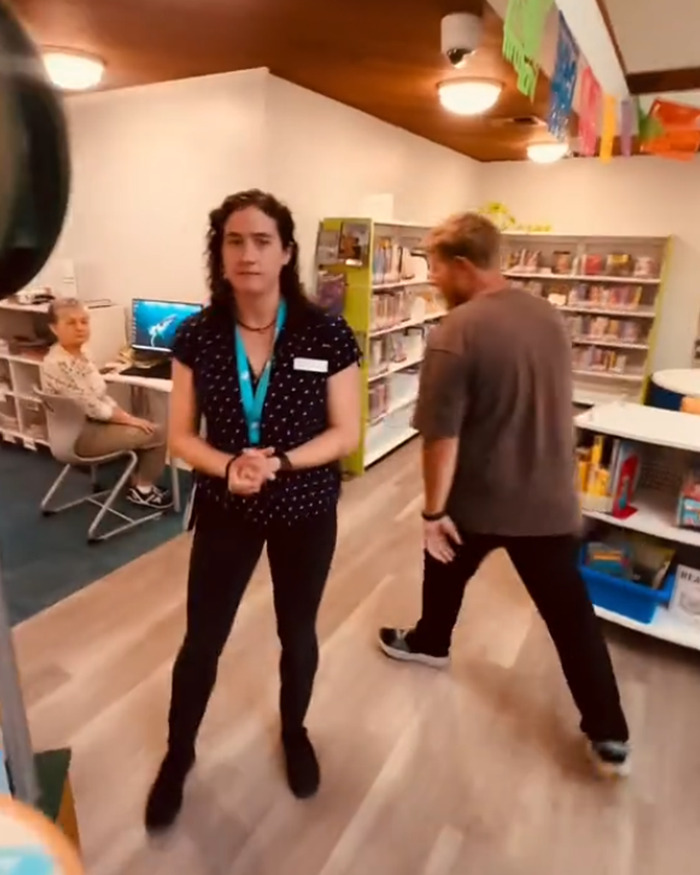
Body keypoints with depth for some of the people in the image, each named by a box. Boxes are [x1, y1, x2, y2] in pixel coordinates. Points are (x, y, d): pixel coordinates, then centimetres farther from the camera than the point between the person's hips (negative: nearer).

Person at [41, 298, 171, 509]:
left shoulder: (79, 354, 4)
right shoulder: (57, 364, -26)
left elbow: (100, 396, 10)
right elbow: (91, 407, -25)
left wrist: (125, 415, 0)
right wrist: (128, 419, -15)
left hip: (91, 423, 10)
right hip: (80, 434, -10)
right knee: (157, 434, -7)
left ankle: (139, 482, 25)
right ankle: (142, 489, 11)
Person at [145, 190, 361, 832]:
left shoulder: (327, 335, -13)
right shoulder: (197, 336, -7)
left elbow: (346, 434, -10)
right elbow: (182, 435, -3)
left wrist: (279, 462, -25)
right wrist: (227, 466, -23)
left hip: (306, 514, -1)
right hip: (223, 512, 1)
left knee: (297, 634, 19)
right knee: (201, 640, 14)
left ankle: (294, 732, 50)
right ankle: (178, 754, 44)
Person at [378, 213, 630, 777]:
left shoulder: (456, 333, -21)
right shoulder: (550, 316, 3)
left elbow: (442, 436, -22)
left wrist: (434, 510, -11)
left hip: (478, 499, -5)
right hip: (551, 499, 5)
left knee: (446, 572, 24)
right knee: (571, 614, 14)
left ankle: (429, 643, 49)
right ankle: (610, 736, 24)